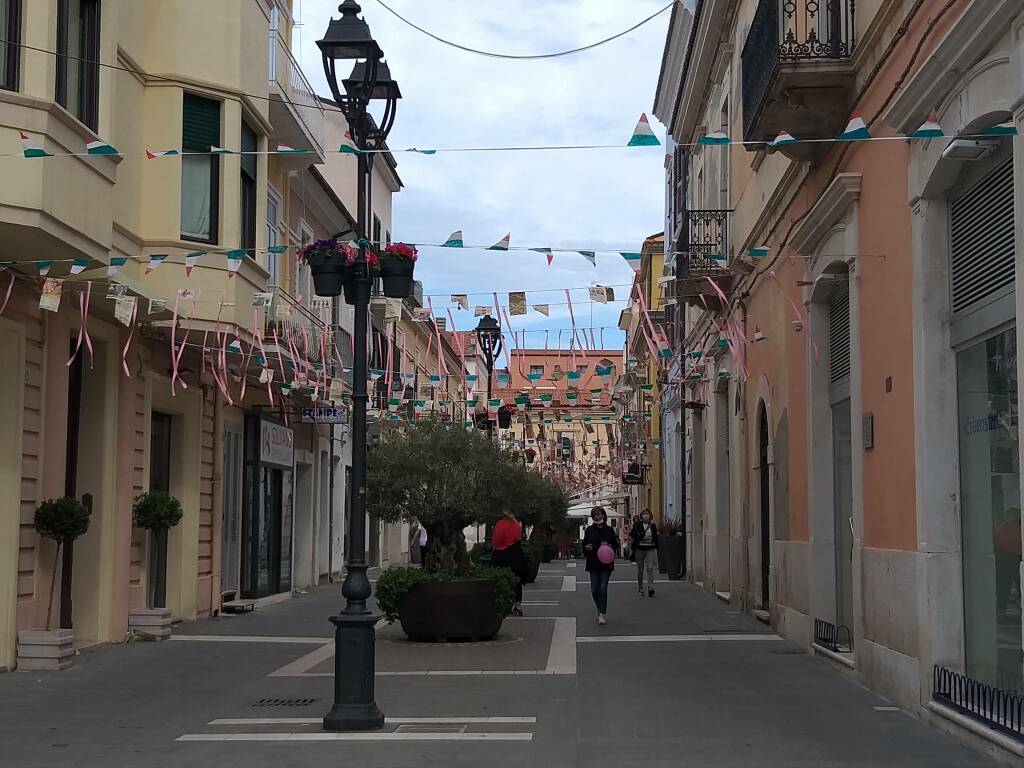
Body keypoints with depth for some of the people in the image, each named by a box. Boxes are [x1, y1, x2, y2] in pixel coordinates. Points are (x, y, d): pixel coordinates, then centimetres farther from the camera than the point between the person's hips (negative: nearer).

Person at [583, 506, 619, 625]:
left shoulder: (609, 530, 3)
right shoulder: (589, 530, 5)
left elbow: (616, 545, 8)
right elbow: (584, 545, 9)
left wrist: (609, 546, -12)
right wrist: (586, 548, -13)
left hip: (606, 563, -1)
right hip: (593, 563, 2)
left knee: (603, 589, -9)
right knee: (594, 590, 1)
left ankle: (602, 614, -4)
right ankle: (600, 609, 27)